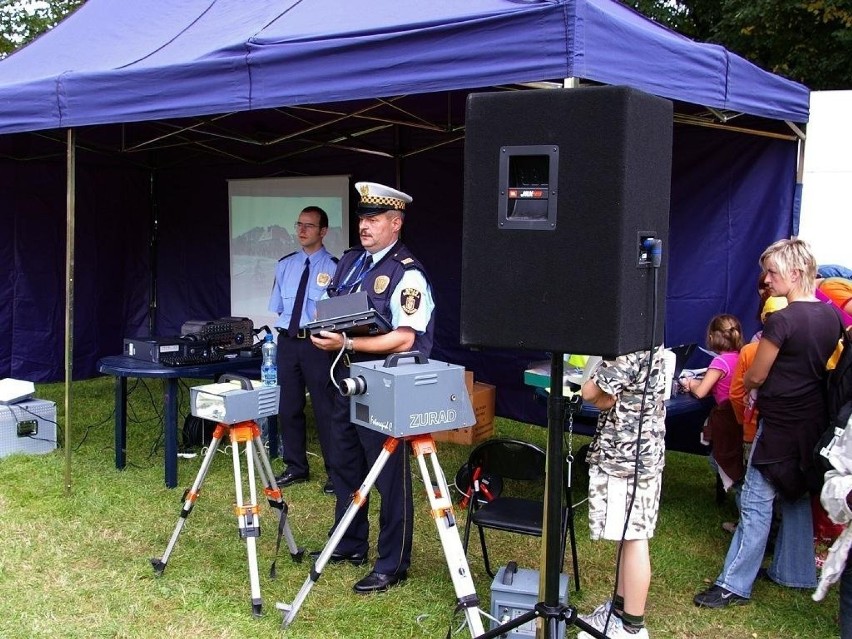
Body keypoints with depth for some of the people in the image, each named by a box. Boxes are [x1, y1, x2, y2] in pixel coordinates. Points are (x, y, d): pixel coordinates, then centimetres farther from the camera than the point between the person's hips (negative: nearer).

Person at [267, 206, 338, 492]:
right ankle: (295, 467, 28)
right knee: (288, 406, 13)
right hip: (287, 341, 6)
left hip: (317, 343, -5)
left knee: (325, 407, 1)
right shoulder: (285, 264, 10)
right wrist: (285, 326, 4)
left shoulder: (333, 267, -6)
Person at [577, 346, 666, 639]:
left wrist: (603, 397, 0)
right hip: (640, 450, 10)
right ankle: (620, 608, 30)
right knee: (629, 535, 18)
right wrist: (607, 398, -6)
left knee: (633, 537, -2)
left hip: (626, 454, -10)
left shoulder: (632, 348, -22)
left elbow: (590, 392, -21)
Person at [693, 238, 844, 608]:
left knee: (756, 503, -3)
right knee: (797, 497, 19)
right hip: (815, 423, 8)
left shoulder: (781, 321, -20)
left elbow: (755, 377, -12)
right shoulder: (832, 316, 4)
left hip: (781, 423, -8)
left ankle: (735, 585, 1)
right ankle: (795, 572, 30)